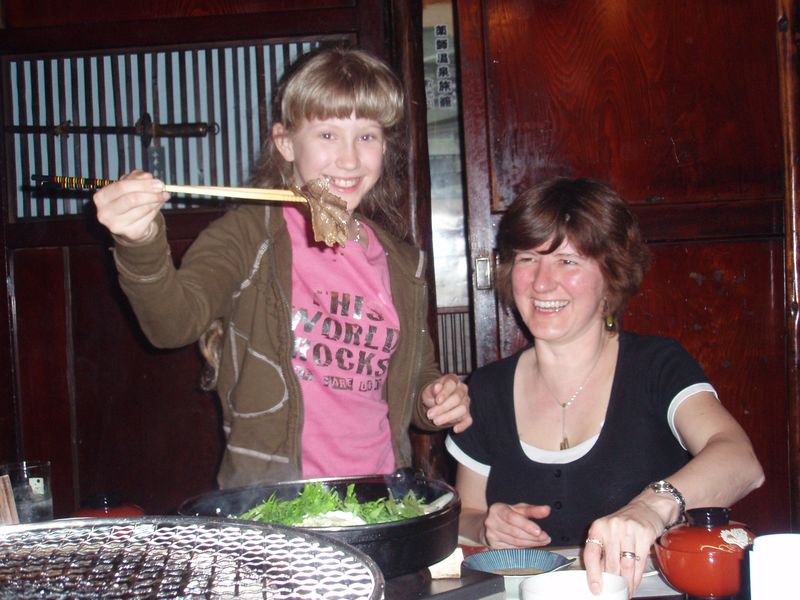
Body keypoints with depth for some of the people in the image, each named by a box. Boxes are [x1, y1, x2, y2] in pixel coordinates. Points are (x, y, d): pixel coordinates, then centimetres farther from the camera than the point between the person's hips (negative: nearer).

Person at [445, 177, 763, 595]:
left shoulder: (659, 368, -4)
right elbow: (463, 519, 15)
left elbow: (740, 460, -22)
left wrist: (653, 506, -40)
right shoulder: (487, 390, 5)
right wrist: (484, 529, -7)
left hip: (651, 590, -3)